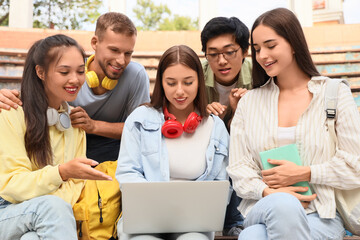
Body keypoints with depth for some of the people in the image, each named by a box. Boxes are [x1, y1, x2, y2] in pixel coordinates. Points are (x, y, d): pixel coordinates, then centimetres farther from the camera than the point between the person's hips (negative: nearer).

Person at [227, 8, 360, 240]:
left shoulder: (335, 93, 6)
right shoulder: (249, 102, 13)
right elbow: (238, 168, 5)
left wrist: (303, 173, -8)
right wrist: (268, 193, -14)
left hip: (321, 214, -1)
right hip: (261, 210, 2)